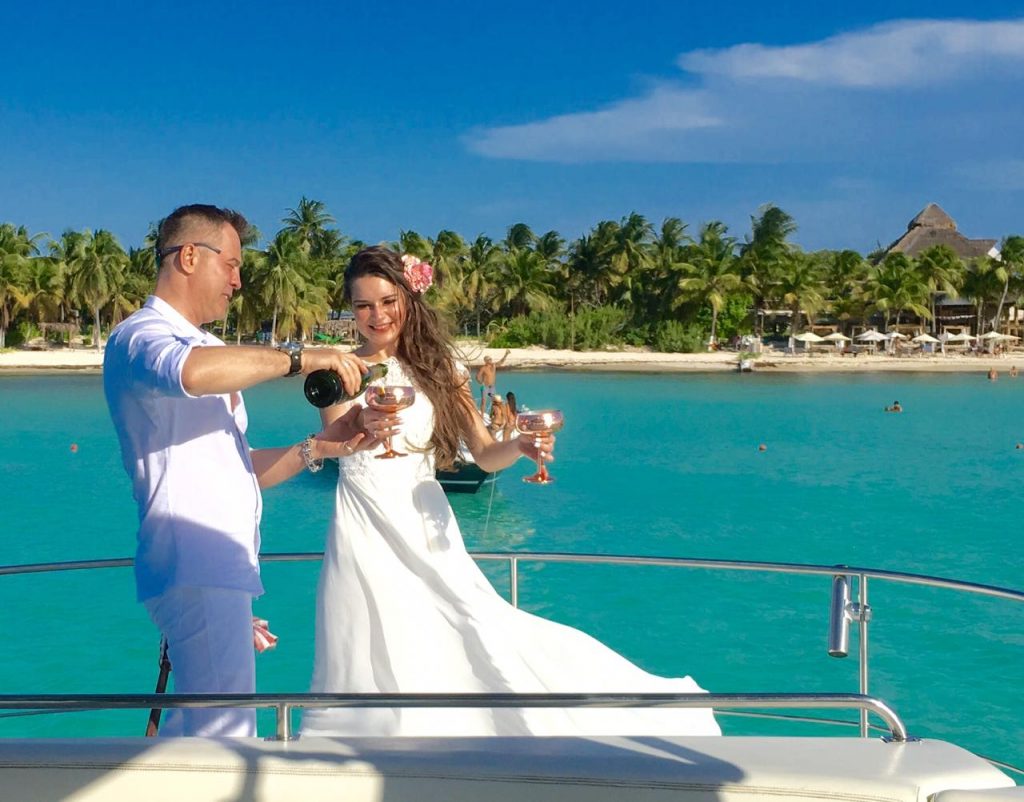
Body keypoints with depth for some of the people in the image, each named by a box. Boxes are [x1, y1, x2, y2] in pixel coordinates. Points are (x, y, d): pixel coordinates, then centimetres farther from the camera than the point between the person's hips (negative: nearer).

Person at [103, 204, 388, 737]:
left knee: (196, 735, 11)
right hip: (197, 572, -10)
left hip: (222, 568, 10)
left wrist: (319, 447, 11)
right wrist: (298, 360, -21)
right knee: (225, 738, -15)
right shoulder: (139, 336, -5)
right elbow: (190, 373, -31)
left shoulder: (207, 348, 25)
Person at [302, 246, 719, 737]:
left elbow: (485, 455, 3)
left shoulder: (435, 369, 8)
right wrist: (361, 423, -40)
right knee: (374, 667, -1)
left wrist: (520, 447, -19)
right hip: (365, 535, -1)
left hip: (427, 534, 1)